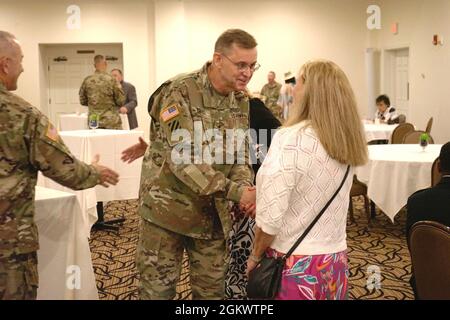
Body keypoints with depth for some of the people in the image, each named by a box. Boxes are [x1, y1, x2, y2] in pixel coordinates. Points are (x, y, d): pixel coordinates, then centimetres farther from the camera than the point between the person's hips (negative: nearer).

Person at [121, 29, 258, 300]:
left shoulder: (241, 101, 4)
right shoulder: (179, 92, -18)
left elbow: (240, 154, 7)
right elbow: (181, 158, -25)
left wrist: (246, 187, -15)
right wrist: (234, 191, -30)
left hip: (214, 214, 6)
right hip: (168, 209, -6)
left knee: (212, 289, 15)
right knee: (157, 289, 7)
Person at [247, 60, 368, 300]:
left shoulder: (291, 139, -20)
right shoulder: (346, 143, 2)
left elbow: (270, 217, -21)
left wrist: (254, 257, -5)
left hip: (294, 265, -6)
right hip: (335, 262, 6)